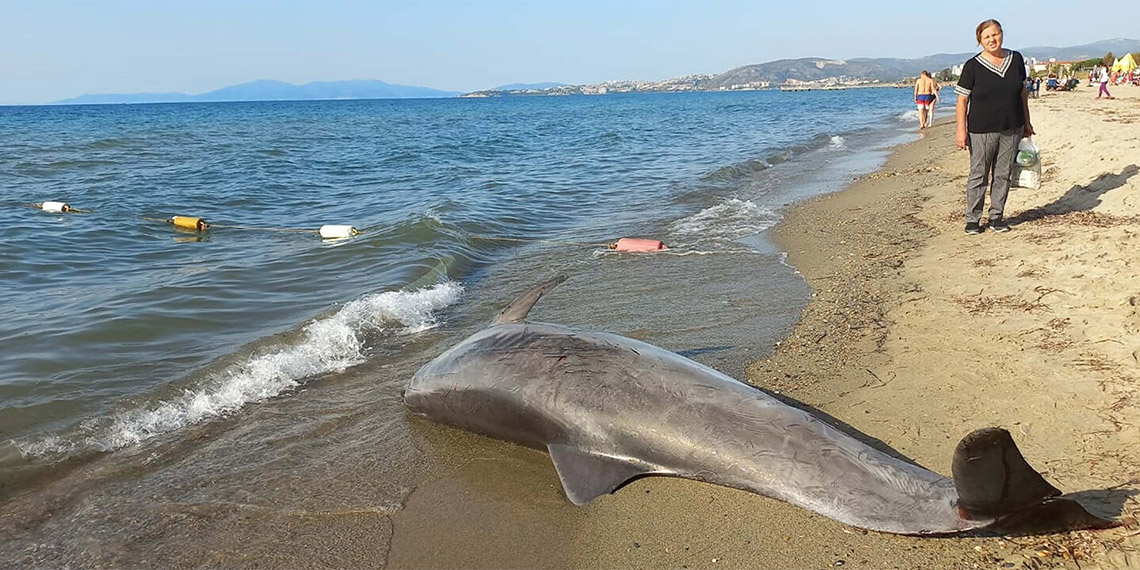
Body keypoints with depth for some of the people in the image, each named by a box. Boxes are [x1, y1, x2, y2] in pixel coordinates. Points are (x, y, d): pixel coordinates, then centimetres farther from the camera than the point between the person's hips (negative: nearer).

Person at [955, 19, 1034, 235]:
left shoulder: (1016, 59, 5)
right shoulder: (973, 66, -7)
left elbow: (1022, 92, 14)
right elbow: (962, 100, -7)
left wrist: (1026, 122, 14)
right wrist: (961, 131, -13)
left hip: (1012, 129, 4)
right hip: (982, 130, -4)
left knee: (1003, 175, 8)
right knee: (978, 176, -1)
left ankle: (996, 217, 18)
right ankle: (972, 219, 8)